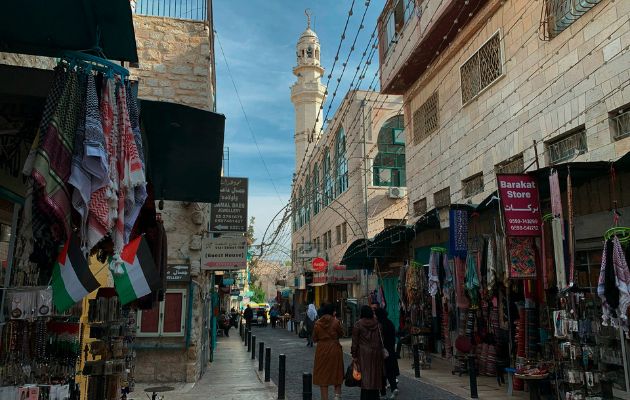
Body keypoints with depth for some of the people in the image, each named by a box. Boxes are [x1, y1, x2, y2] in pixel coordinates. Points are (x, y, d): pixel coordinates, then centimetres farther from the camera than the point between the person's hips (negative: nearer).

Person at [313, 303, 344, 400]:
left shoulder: (317, 323, -3)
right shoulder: (336, 322, -10)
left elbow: (314, 339, 3)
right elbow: (341, 334, 2)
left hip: (321, 350, 1)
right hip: (334, 349, -1)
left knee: (322, 374, 9)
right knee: (336, 372, 14)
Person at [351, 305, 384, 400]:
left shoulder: (358, 324, -6)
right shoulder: (377, 323, 3)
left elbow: (355, 341, -6)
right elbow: (381, 339, 6)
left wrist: (354, 355, -1)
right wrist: (380, 351, 13)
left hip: (363, 353, -3)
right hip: (376, 353, 3)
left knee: (365, 376, 0)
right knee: (375, 375, 12)